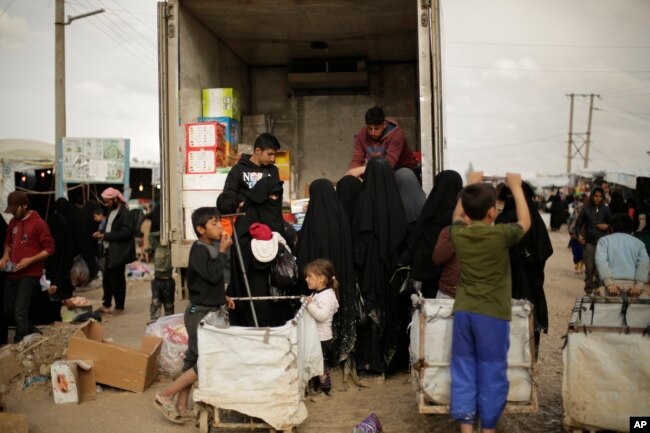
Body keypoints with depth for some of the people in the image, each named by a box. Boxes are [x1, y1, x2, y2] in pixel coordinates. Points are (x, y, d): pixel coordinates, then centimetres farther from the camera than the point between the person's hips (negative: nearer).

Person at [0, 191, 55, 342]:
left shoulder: (38, 223, -12)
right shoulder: (13, 222, 9)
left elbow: (49, 249, -12)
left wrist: (30, 260, -21)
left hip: (30, 274, -7)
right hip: (13, 273, 7)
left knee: (20, 311, -8)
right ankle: (31, 331, 32)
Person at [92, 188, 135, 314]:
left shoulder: (125, 213, -14)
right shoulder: (111, 212, 15)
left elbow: (126, 232, -22)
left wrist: (106, 235, -19)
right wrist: (102, 233, 3)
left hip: (118, 253, -9)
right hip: (109, 251, 9)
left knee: (117, 280, 0)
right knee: (107, 278, 13)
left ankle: (119, 307, 11)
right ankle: (106, 304, 25)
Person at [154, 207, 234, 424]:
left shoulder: (211, 248, 9)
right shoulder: (199, 249, -17)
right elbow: (212, 275, -26)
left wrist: (222, 296, 10)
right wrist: (223, 251, -17)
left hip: (209, 311, 9)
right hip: (200, 312, -9)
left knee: (194, 359, 13)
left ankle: (181, 406, 21)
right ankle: (166, 395, 1)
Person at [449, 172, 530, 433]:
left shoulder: (458, 233, 1)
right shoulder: (502, 234, -9)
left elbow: (457, 215, 26)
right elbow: (525, 222, 12)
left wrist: (470, 186, 34)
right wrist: (515, 187, 21)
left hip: (463, 311, 4)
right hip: (493, 314, -3)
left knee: (463, 371, 8)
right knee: (491, 373, 6)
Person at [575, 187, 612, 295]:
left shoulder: (605, 209, 7)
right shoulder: (586, 209, 2)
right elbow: (578, 223, 4)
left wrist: (607, 226, -7)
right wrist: (579, 235, -11)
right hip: (589, 241, -2)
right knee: (589, 267, -4)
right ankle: (588, 290, 3)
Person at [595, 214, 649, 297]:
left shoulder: (604, 240, 15)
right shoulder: (638, 242, 21)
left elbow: (601, 261, -4)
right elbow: (644, 263, 3)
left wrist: (609, 285, -13)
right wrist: (638, 286, -8)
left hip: (614, 283, -2)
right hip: (632, 285, 2)